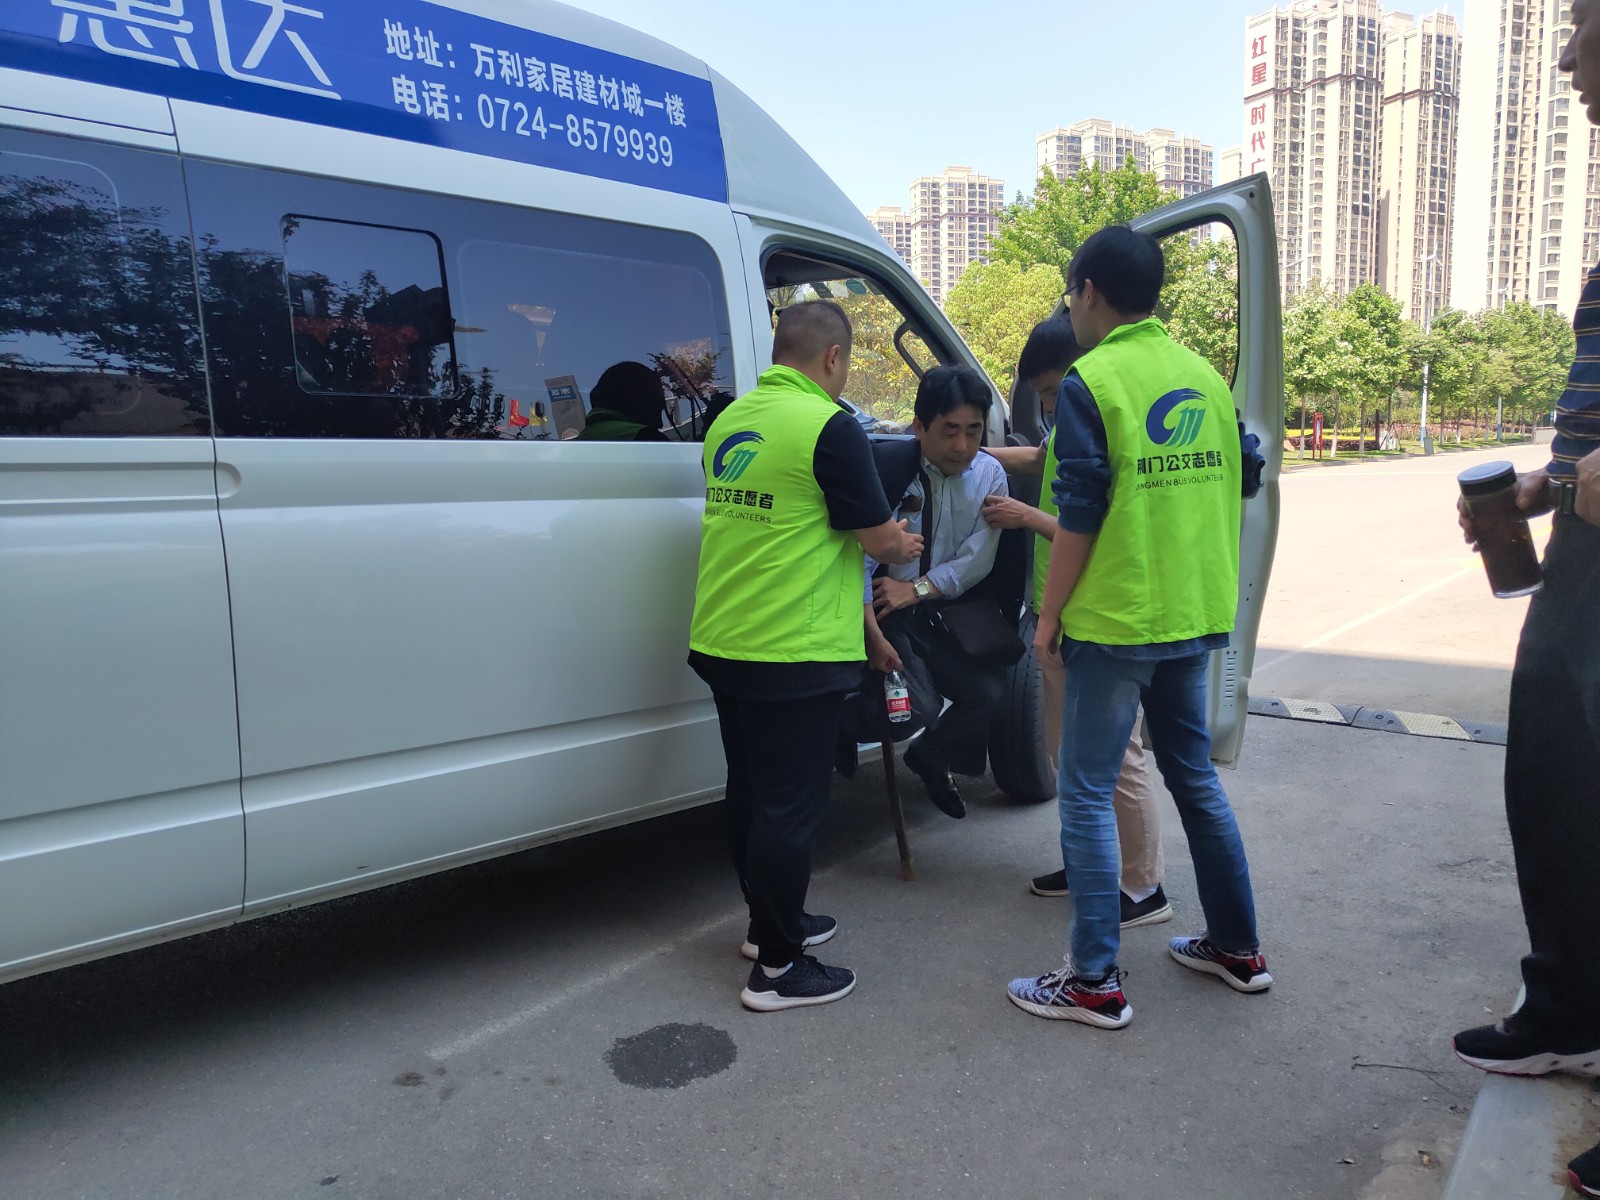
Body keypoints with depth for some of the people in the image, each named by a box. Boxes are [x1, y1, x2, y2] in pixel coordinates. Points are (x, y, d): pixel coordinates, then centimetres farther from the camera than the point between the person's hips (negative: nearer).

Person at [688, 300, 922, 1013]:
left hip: (722, 645, 8)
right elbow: (879, 538, -10)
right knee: (789, 807, 1)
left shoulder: (729, 420, 9)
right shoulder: (829, 426, -15)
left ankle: (770, 922, 35)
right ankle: (777, 968, 11)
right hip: (795, 653, -8)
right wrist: (904, 548, 13)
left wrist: (872, 535, 23)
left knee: (751, 791, 18)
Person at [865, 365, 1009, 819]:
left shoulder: (989, 474, 2)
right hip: (885, 612, -4)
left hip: (944, 615, 5)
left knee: (991, 695, -11)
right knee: (919, 708, -21)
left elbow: (977, 560, -4)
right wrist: (872, 631, -26)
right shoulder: (886, 464, -12)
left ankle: (928, 756, 20)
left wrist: (918, 589, -18)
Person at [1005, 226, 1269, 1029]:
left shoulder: (1092, 382, -13)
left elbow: (1080, 517, -15)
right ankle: (1237, 948, 30)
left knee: (1087, 794, 1)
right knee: (1195, 775, 19)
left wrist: (1049, 615, -7)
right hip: (1195, 617, 8)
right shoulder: (1206, 376, 9)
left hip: (1113, 623, -7)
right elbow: (1227, 488, 15)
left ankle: (1095, 982, 6)